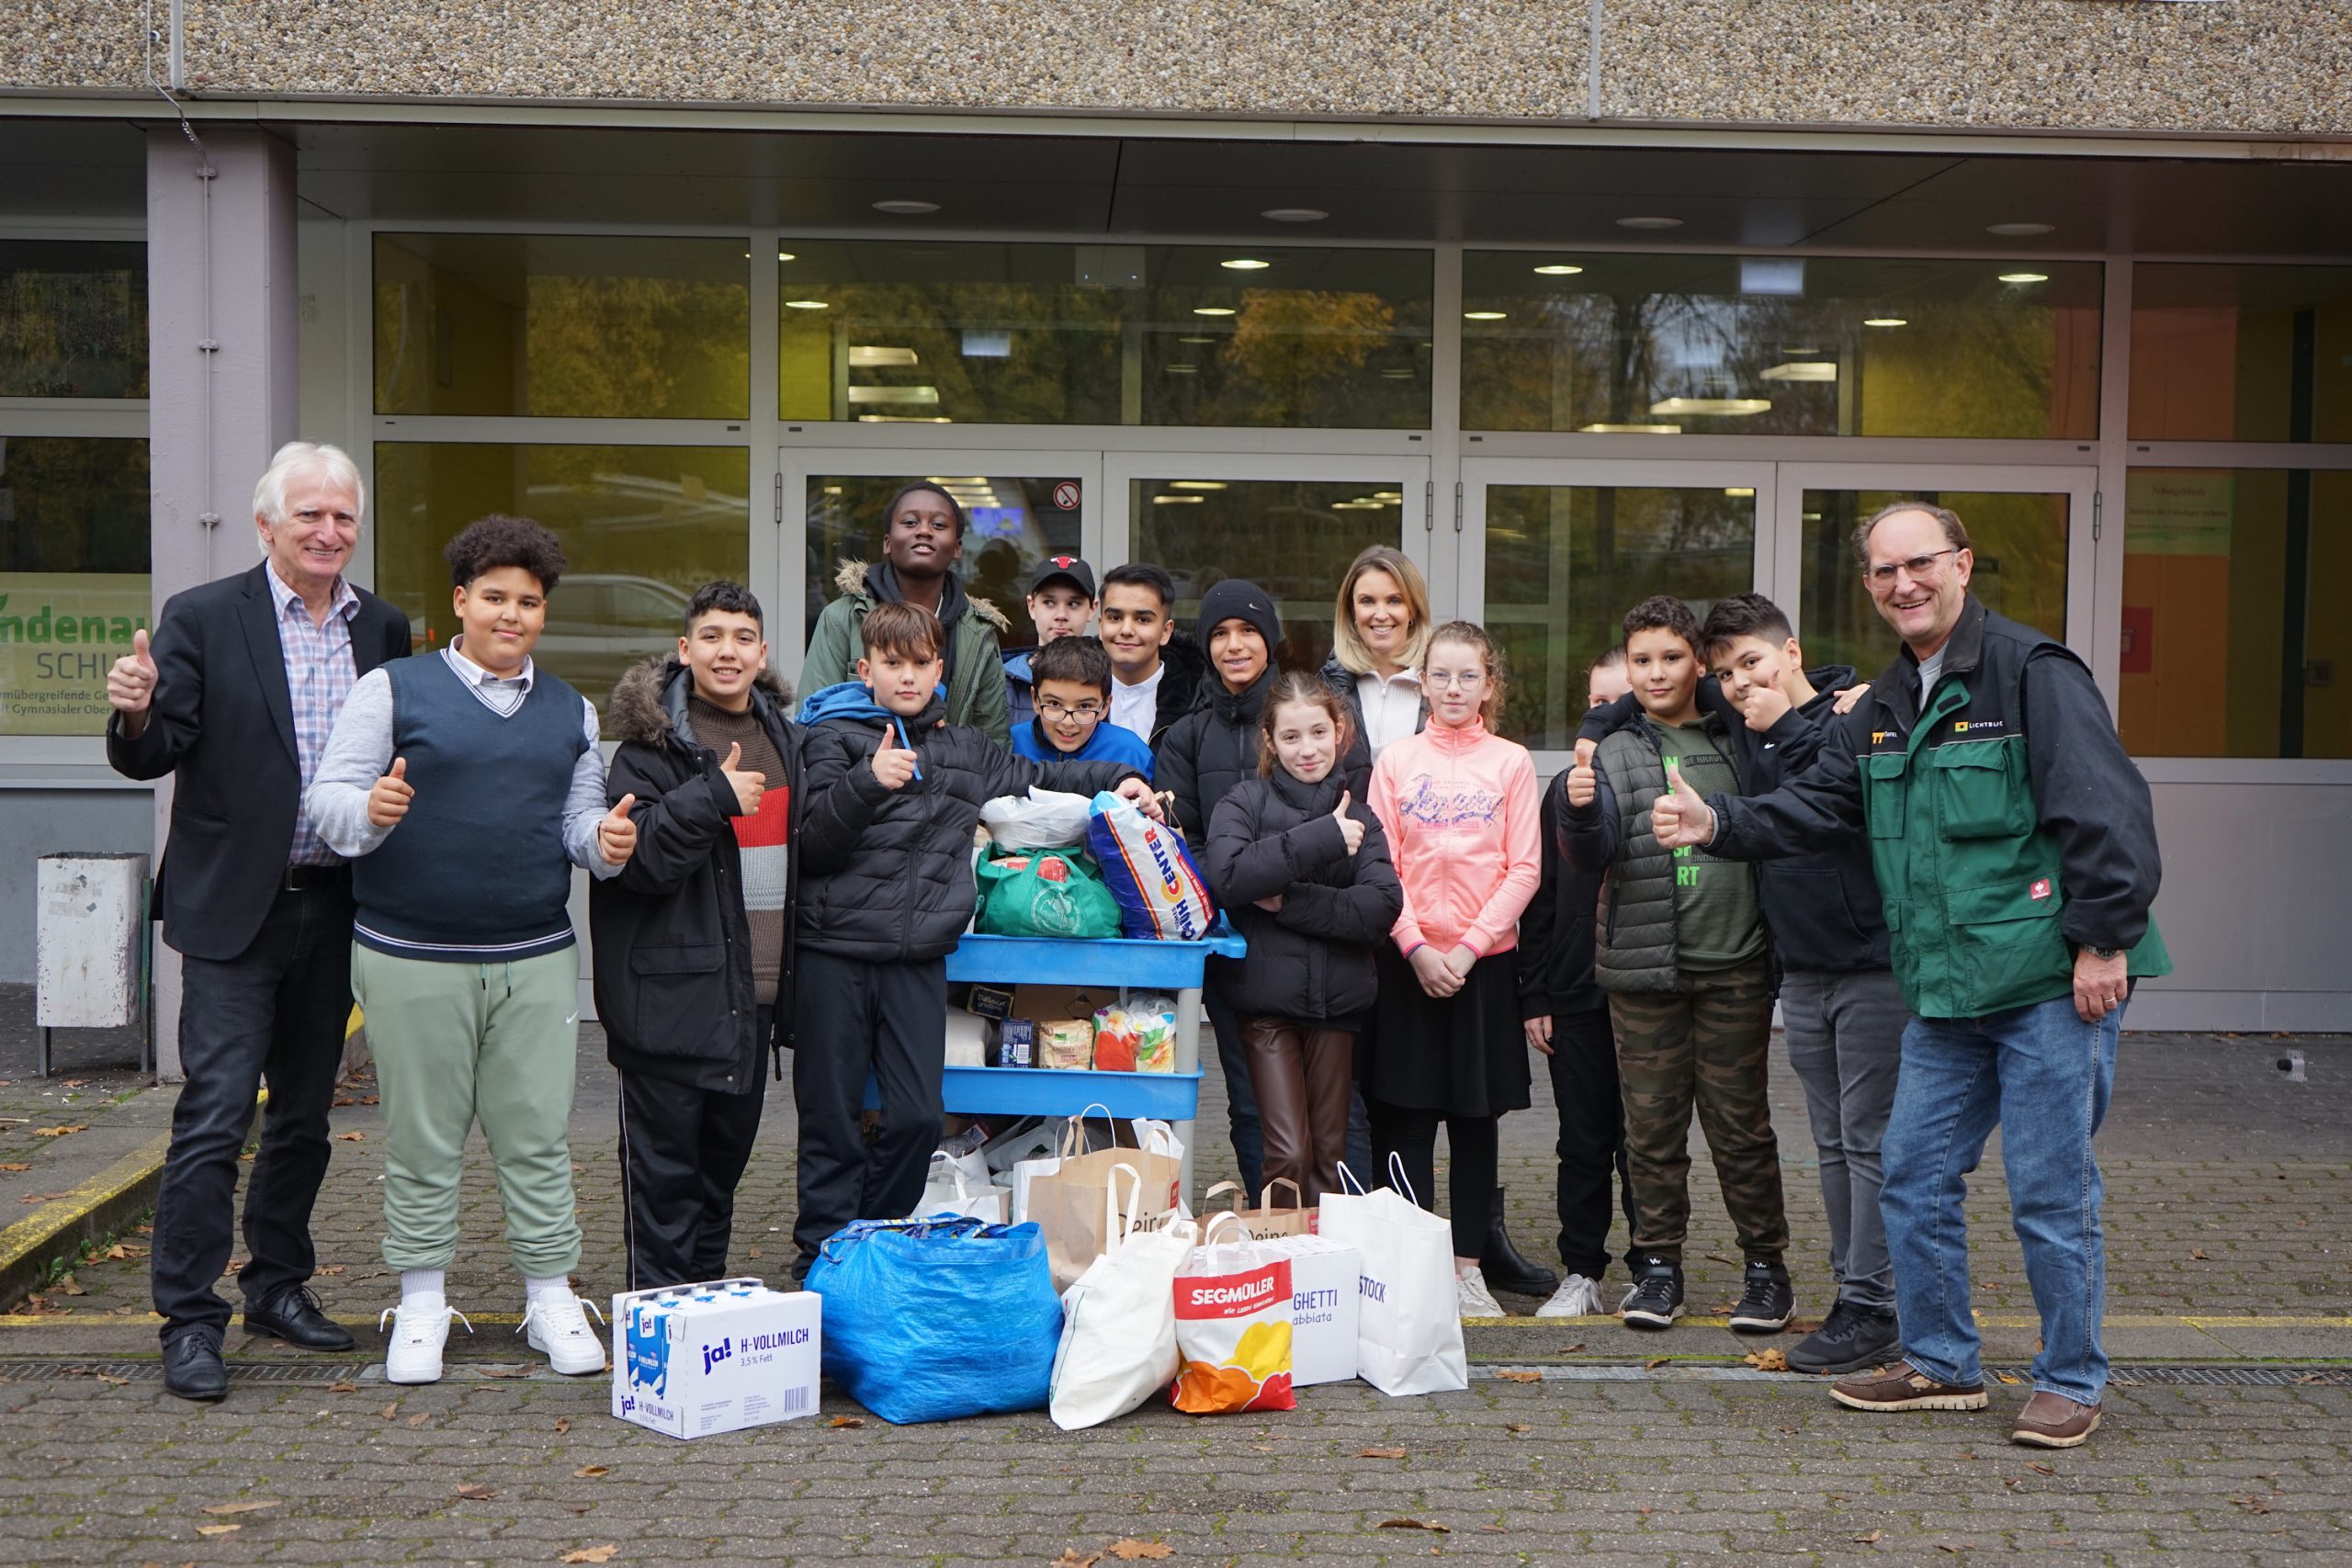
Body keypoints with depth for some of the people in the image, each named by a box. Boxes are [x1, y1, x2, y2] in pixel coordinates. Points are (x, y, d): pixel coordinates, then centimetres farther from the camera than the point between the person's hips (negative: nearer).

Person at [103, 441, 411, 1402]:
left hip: (333, 909, 5)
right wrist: (136, 715, -30)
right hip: (234, 908, -5)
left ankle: (278, 1286, 28)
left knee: (305, 1113, 14)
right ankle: (190, 1320, 1)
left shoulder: (383, 629, 8)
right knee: (214, 1114, -7)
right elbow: (151, 756, -9)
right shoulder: (202, 620, -4)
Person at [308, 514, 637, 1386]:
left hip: (537, 960, 3)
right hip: (412, 961, -3)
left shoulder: (571, 712, 15)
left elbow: (580, 816, 16)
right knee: (422, 1141, 5)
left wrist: (605, 838, -7)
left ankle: (550, 1298, 15)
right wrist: (370, 810, -26)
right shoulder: (394, 691, 1)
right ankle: (422, 1302, 17)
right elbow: (328, 798, -3)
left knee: (538, 1136, 5)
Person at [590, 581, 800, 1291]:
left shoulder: (784, 740, 13)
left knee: (727, 1156, 15)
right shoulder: (652, 743, -8)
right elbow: (635, 858, -17)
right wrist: (713, 796, -24)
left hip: (754, 990, 7)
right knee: (665, 1163, 0)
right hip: (673, 994, -6)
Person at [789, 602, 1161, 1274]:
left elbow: (1037, 782, 34)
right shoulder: (832, 737, 2)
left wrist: (1118, 779, 24)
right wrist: (867, 782, -24)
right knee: (832, 1119, 1)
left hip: (919, 959, 4)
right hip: (833, 954, -3)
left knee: (918, 1116, -1)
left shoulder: (965, 749, 17)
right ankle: (825, 1251, 14)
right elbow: (812, 841, -9)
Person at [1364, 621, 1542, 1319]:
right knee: (1404, 1118, 2)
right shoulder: (1396, 760, 4)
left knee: (1476, 1119, 6)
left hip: (1485, 960, 0)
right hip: (1410, 960, 0)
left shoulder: (1511, 763, 2)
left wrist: (1469, 947, -11)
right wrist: (1417, 948, -11)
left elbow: (1523, 870, -2)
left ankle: (1467, 1266, 15)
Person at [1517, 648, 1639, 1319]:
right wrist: (1533, 996, 6)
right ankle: (1581, 1273, 17)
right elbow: (1540, 898, 10)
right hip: (1575, 995, 3)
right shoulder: (1565, 791, 10)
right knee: (1583, 1142, 9)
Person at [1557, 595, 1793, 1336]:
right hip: (1643, 965, 1)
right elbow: (1591, 855, -4)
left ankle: (1767, 1266, 14)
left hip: (1733, 963, 0)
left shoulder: (1738, 744, 7)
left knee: (1740, 1120, 3)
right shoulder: (1615, 755, 6)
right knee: (1652, 1122, 5)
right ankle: (1658, 1265, 15)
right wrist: (1580, 811, -24)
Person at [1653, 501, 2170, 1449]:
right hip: (1947, 996, 8)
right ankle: (1941, 1365, 26)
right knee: (1914, 1176, 11)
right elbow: (1816, 804, 11)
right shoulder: (1882, 708, 14)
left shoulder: (2032, 674, -10)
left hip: (2055, 982, -7)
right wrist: (1719, 823, -6)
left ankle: (2072, 1383, 16)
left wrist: (2103, 943, -16)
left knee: (2050, 1191, 0)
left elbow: (2105, 813, -14)